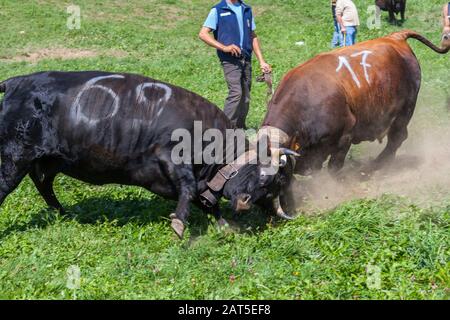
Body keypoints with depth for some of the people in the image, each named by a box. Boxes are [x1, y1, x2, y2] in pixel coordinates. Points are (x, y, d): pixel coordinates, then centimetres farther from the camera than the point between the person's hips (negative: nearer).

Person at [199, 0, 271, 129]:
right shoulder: (218, 10, 0)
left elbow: (253, 36, 21)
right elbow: (203, 34, -6)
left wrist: (261, 61, 15)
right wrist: (224, 47, -17)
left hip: (246, 59, 6)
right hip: (230, 59, -6)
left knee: (245, 96, 6)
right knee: (236, 92, -19)